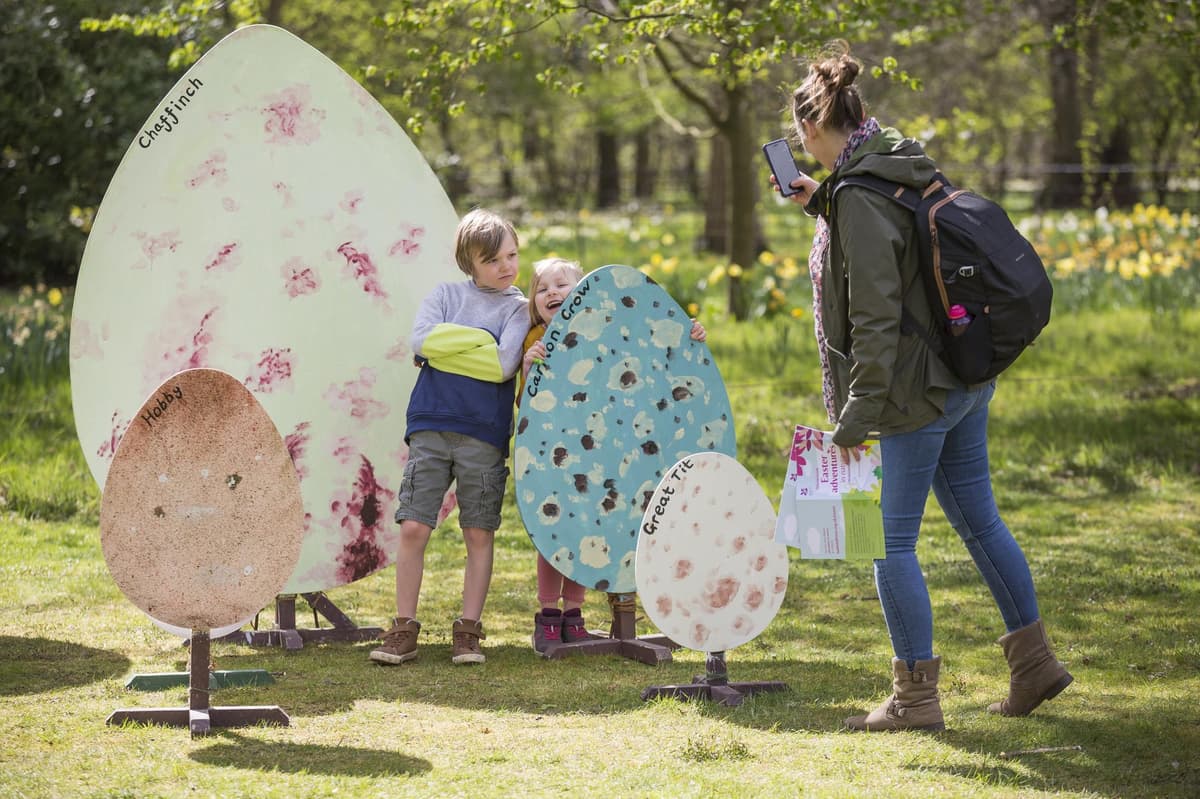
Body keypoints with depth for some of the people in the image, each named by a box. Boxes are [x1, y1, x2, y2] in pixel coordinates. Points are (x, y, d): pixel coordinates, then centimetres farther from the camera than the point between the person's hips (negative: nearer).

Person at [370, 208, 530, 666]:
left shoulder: (517, 307, 5)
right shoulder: (447, 294, 10)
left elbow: (503, 365, -12)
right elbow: (421, 340, -8)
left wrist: (448, 346, -7)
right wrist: (481, 341, -7)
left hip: (484, 434, -1)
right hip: (430, 424, 1)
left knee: (479, 534, 2)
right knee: (413, 528, -4)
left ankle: (468, 630, 11)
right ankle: (404, 630, 4)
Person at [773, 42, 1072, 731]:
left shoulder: (859, 195, -19)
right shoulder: (909, 169, 9)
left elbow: (875, 316, -22)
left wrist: (857, 414, -18)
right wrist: (821, 205, 26)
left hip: (918, 389, -9)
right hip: (966, 378, 9)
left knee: (891, 540, 0)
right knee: (978, 516, 18)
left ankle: (916, 697, 6)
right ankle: (1035, 659, 25)